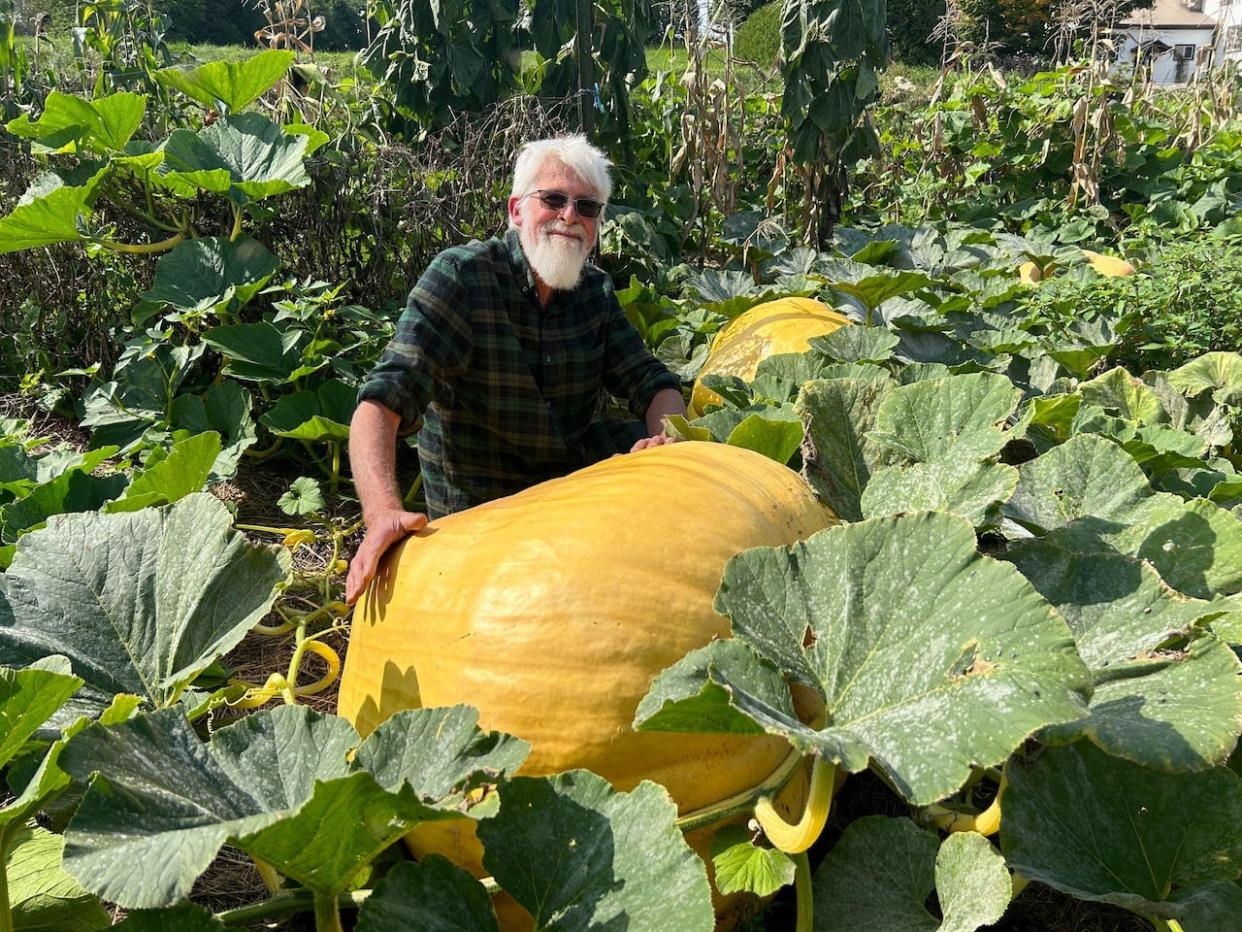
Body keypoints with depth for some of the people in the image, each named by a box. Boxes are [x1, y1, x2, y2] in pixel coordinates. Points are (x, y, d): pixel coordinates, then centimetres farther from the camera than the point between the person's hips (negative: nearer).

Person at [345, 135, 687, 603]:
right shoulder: (460, 276, -18)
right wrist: (383, 512, -46)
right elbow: (382, 402, -27)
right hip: (478, 508, -5)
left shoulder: (596, 291, 0)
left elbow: (652, 381, 1)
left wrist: (666, 436, -25)